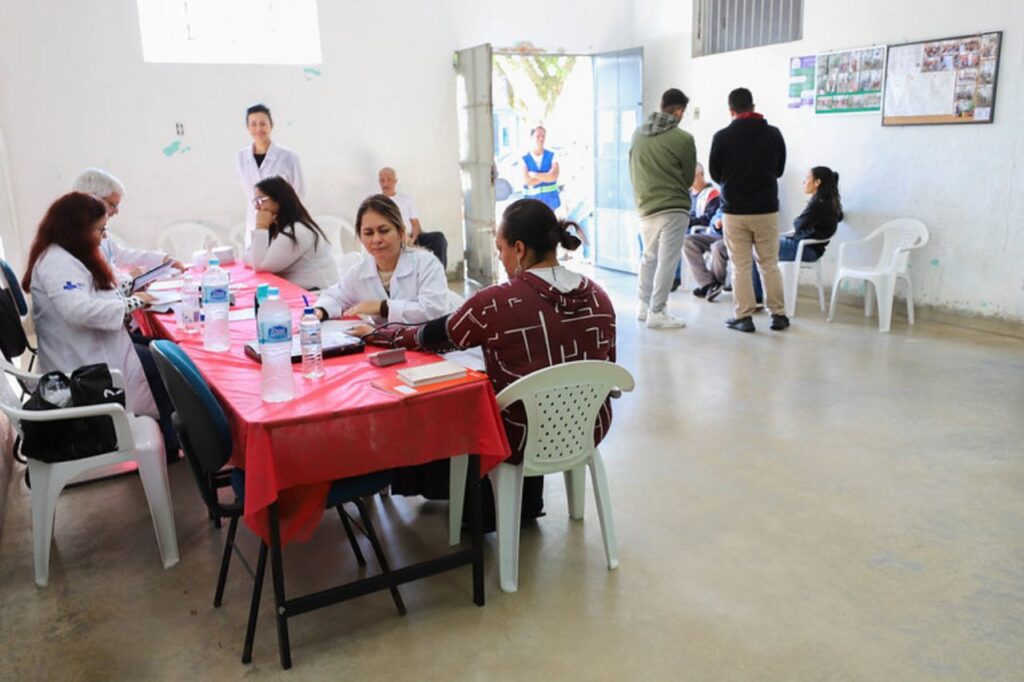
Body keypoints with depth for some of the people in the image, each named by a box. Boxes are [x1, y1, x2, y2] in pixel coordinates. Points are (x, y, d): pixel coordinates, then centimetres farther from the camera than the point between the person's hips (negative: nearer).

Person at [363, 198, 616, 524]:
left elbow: (431, 337, -4)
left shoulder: (496, 303, -20)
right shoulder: (599, 297, -5)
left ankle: (483, 507, 39)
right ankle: (525, 500, 41)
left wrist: (374, 333, 13)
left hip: (526, 437, -5)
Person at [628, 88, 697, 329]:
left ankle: (644, 307, 26)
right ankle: (657, 313, 2)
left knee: (649, 257, 19)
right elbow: (688, 177, 1)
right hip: (673, 207, -6)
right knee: (667, 261, 0)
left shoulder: (637, 134, 3)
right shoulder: (683, 139, -11)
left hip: (645, 206, 6)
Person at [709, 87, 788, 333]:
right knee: (770, 264, 10)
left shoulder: (722, 137, -8)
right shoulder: (773, 134, -1)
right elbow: (779, 169, 10)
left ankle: (744, 317, 5)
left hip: (734, 211, -2)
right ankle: (778, 314, 13)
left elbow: (715, 174, 2)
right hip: (766, 209, 2)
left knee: (740, 267, 4)